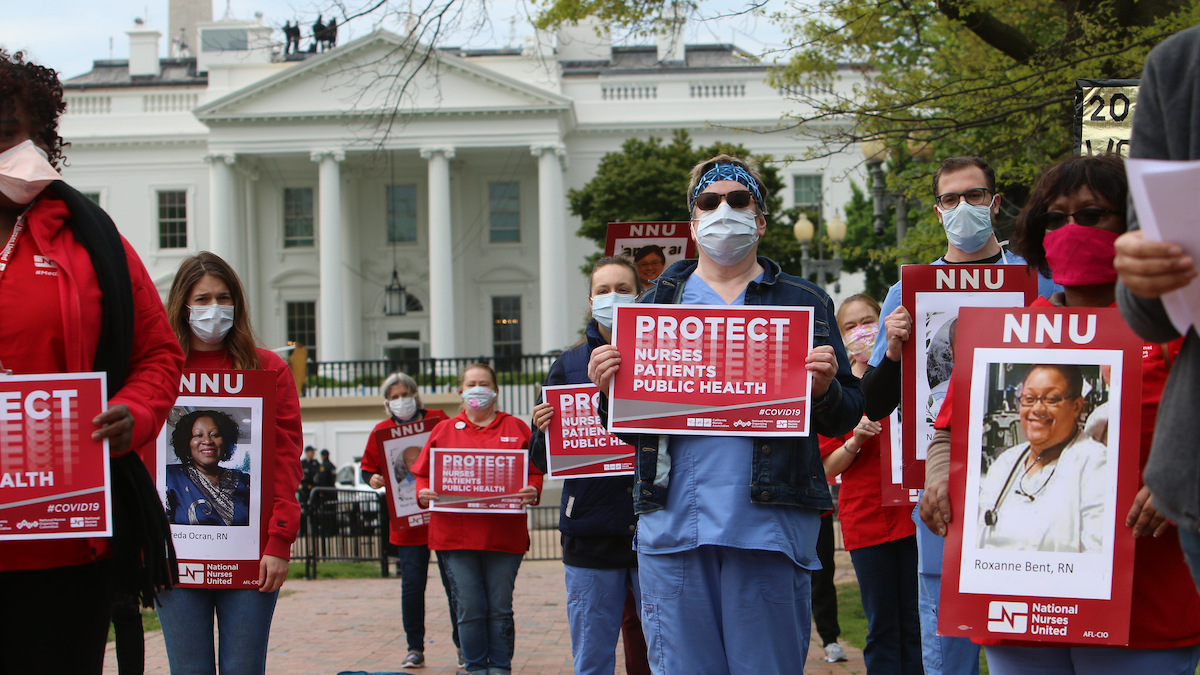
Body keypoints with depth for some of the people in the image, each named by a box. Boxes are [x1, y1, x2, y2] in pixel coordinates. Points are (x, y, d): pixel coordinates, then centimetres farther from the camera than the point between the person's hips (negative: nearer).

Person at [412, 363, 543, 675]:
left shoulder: (516, 428, 10)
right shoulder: (444, 430, 12)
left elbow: (536, 470, 7)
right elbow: (423, 474, 11)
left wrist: (533, 491, -13)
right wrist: (422, 493, -9)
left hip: (504, 534, 0)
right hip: (456, 534, 0)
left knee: (500, 608, 3)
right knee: (469, 609, -1)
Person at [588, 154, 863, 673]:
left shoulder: (804, 303, 11)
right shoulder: (656, 303, 16)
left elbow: (846, 419, 7)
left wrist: (824, 388, -14)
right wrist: (607, 388, -4)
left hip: (770, 520, -1)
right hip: (673, 520, 2)